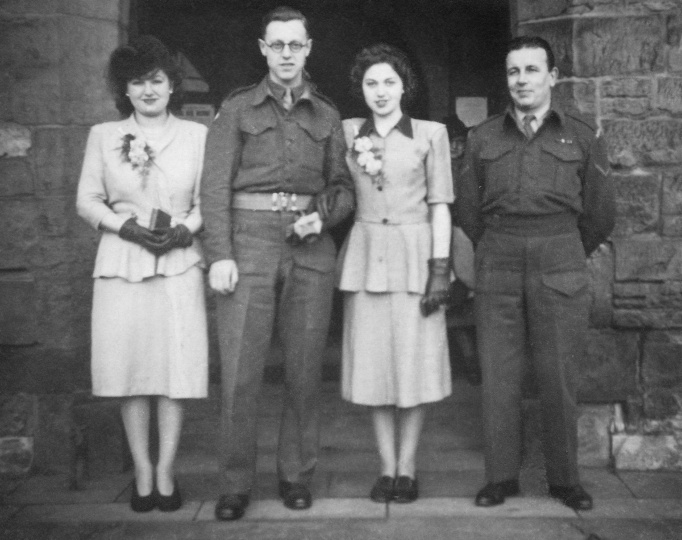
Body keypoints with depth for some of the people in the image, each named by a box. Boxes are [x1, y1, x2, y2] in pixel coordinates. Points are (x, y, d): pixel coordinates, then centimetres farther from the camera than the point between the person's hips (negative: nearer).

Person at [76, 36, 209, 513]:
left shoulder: (197, 134, 6)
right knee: (130, 369, 1)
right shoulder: (103, 136, 8)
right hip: (122, 262, 1)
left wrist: (184, 229, -12)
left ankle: (166, 473, 11)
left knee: (177, 367, -1)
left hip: (179, 263, 0)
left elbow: (208, 199, 6)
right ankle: (143, 473, 13)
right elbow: (87, 200, 6)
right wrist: (128, 228, -9)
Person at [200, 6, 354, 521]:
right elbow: (216, 185, 0)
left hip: (311, 246, 2)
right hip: (249, 238, -2)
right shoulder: (237, 108, 8)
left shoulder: (326, 115, 14)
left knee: (305, 368, 4)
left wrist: (322, 215, -7)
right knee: (240, 370, -5)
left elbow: (343, 186, 15)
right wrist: (220, 254, -10)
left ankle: (297, 474, 18)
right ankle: (236, 483, 7)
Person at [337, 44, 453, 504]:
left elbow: (440, 206, -1)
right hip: (366, 255, 2)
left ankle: (407, 468, 13)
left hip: (414, 253, -2)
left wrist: (440, 269, -7)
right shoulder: (347, 133, 8)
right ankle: (387, 467, 15)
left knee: (414, 360, 0)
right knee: (374, 360, 4)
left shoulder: (431, 134, 1)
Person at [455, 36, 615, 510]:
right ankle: (502, 476, 14)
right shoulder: (483, 138, 9)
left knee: (559, 378, 3)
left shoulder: (583, 136, 5)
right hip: (497, 266, 2)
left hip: (561, 264, -1)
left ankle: (565, 478, 17)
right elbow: (468, 208, 15)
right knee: (498, 377, 3)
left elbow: (601, 213, 9)